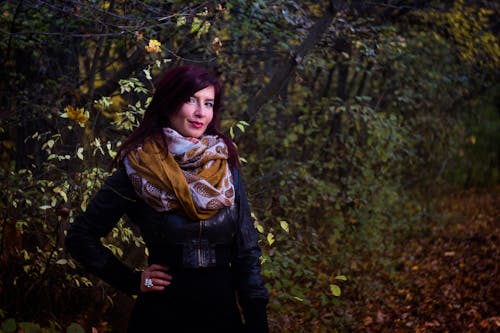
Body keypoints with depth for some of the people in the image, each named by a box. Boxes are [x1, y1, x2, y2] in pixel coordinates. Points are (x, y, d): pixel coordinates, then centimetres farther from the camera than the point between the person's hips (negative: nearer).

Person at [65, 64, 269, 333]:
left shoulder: (226, 164, 0)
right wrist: (132, 281, -7)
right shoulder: (137, 169, -8)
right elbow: (80, 237, -2)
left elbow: (246, 251, 2)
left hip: (223, 311, 3)